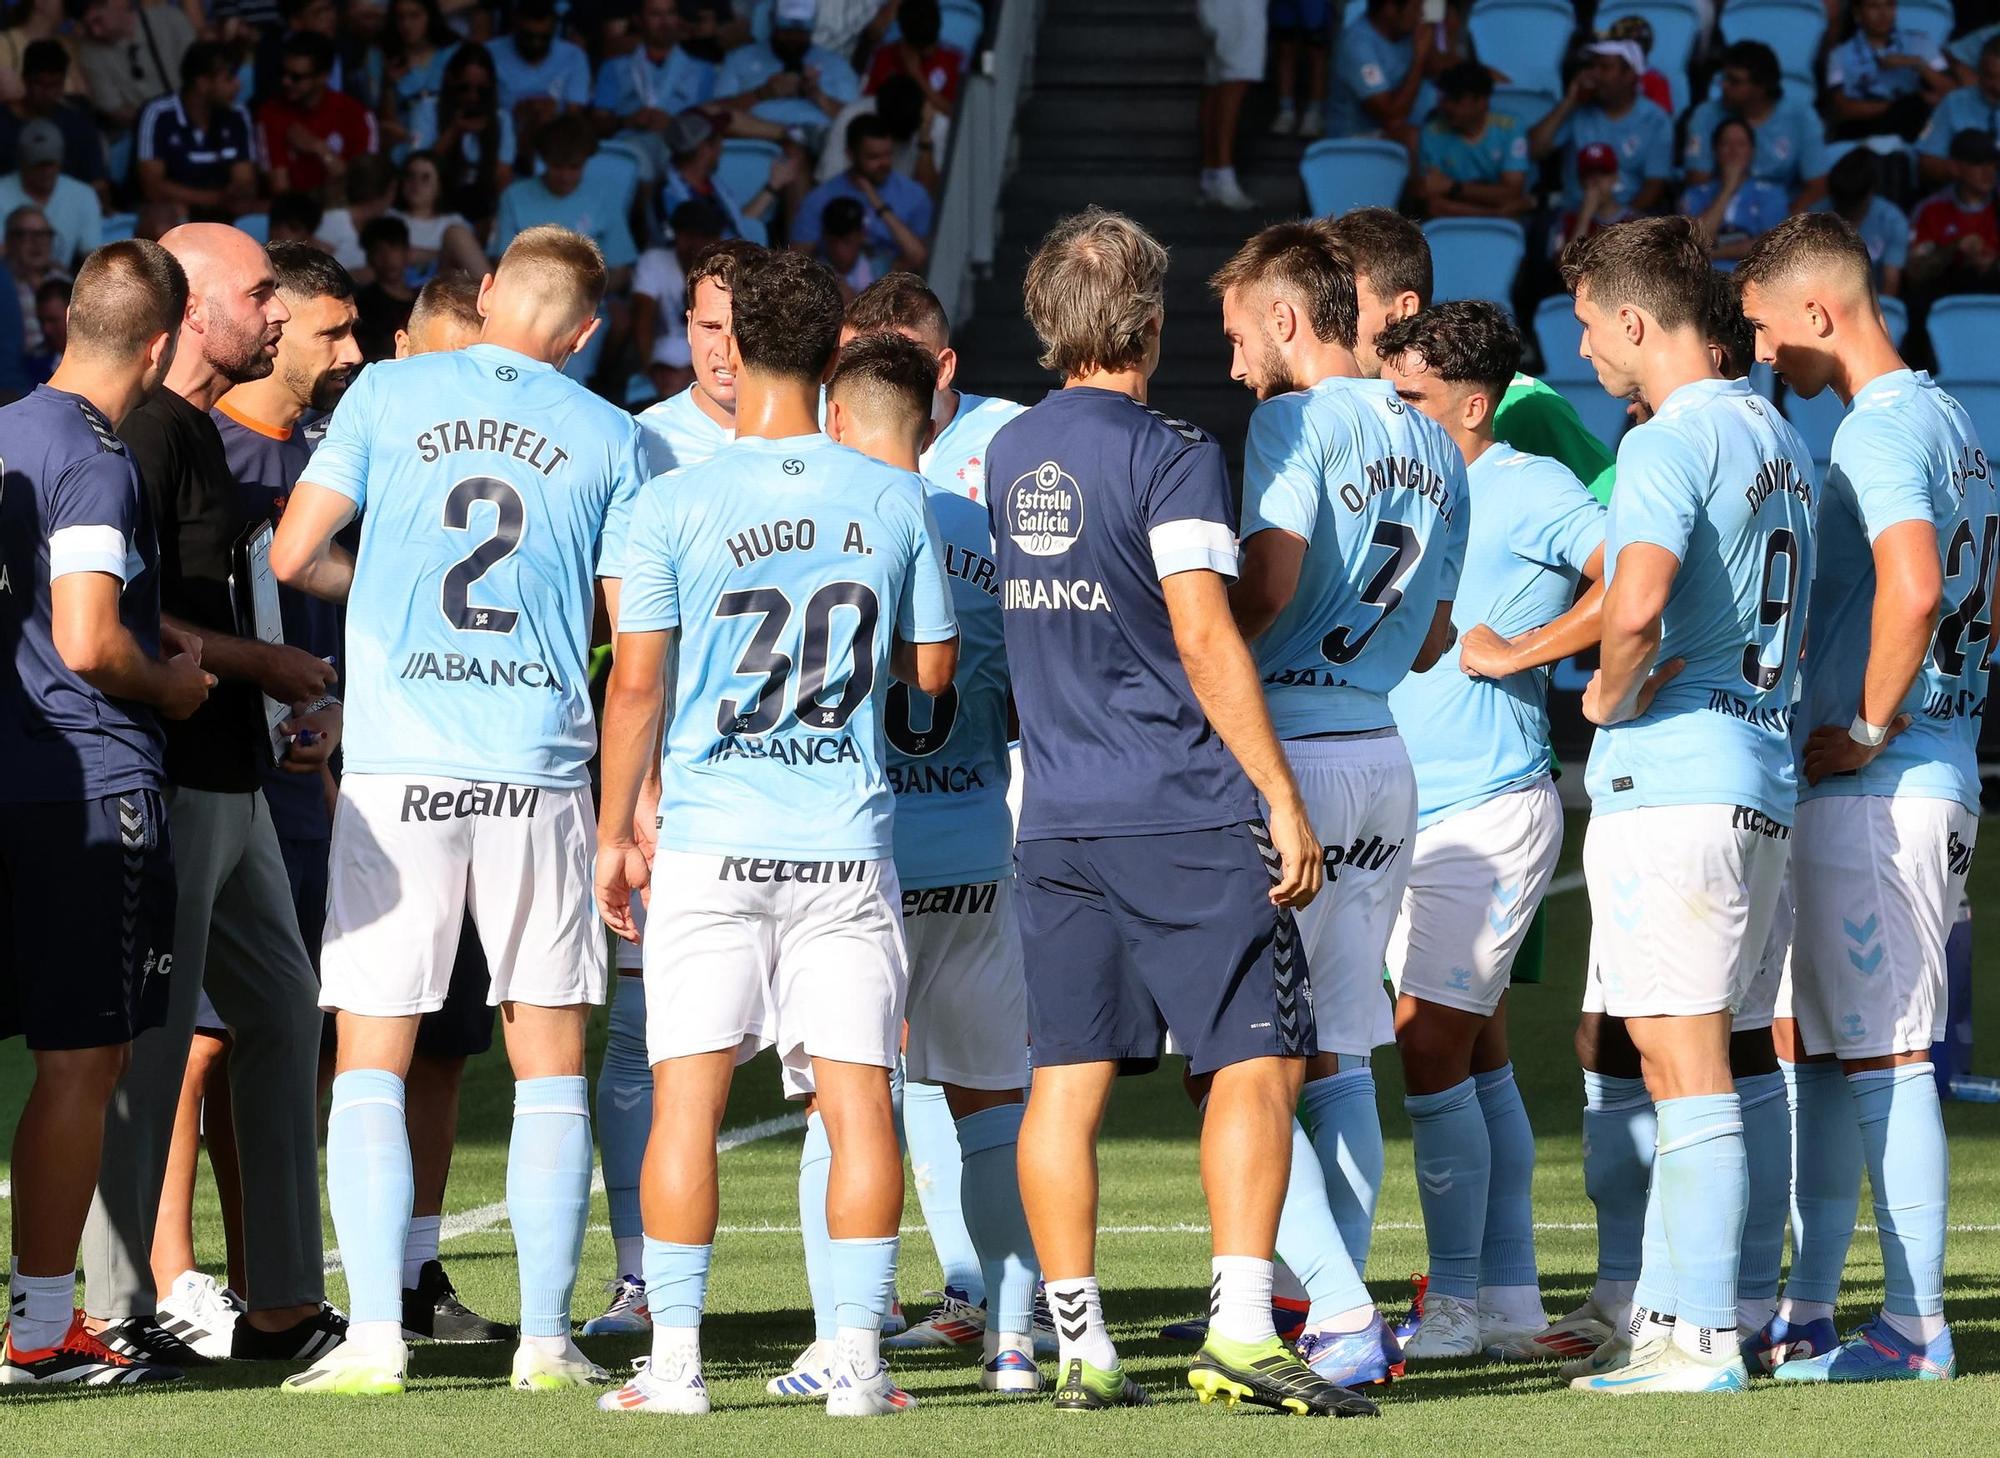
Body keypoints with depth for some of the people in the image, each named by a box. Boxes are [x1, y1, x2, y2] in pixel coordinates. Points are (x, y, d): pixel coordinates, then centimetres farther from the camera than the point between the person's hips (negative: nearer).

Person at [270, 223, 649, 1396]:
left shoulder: (387, 394, 4)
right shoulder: (609, 437, 5)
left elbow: (294, 555, 2)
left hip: (398, 770, -1)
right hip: (542, 773, 1)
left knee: (371, 1062, 3)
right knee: (551, 1062, 8)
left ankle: (376, 1336, -5)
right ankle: (547, 1337, 5)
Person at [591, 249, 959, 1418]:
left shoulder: (677, 507, -6)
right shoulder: (897, 500, 0)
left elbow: (637, 682, -4)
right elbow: (933, 668, 8)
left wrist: (615, 830, 6)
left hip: (713, 838, -1)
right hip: (849, 839, 2)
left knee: (688, 1098, 3)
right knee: (860, 1098, 3)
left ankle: (677, 1360, 2)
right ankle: (859, 1359, 1)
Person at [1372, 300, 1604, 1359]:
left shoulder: (1525, 491, -9)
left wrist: (1524, 645, -15)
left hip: (1491, 814, -8)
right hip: (1419, 821, 8)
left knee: (1432, 1045, -11)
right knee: (1478, 1057, 9)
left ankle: (1457, 1303, -7)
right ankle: (1511, 1304, 12)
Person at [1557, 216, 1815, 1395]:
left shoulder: (1671, 442, -13)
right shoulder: (1780, 440, 16)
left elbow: (1637, 603, -30)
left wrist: (1609, 697, -11)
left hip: (1671, 779, -9)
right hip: (1765, 777, 9)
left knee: (1685, 1062, -8)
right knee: (1680, 1054, 15)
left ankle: (1700, 1337, -10)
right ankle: (1677, 1310, 17)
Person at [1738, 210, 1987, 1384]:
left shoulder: (1881, 430, -15)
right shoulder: (1949, 419, 17)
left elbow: (1912, 589, -30)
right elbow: (1979, 603, 25)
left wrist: (1867, 731, -19)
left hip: (1879, 791, -10)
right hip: (1935, 770, 10)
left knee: (1882, 1056, -7)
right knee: (1818, 1049, 15)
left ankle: (1915, 1324, -6)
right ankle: (1808, 1312, 21)